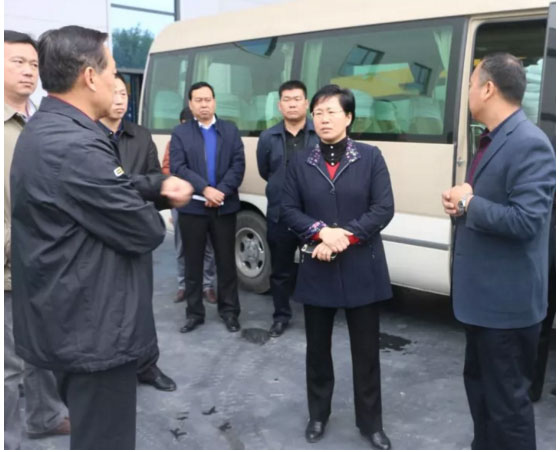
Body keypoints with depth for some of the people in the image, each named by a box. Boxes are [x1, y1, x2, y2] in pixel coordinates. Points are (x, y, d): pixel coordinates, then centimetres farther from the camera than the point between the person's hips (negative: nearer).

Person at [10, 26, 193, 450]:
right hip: (93, 328, -11)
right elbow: (146, 232, -22)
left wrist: (159, 184, 6)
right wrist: (152, 212, 0)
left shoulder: (45, 130, 7)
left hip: (72, 319, 11)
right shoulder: (75, 147, -27)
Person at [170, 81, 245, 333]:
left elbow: (238, 165, -1)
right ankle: (194, 313, 18)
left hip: (225, 207, 1)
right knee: (193, 263, 7)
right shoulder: (180, 133, 4)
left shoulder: (230, 130, 9)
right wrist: (205, 190, -18)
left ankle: (229, 311, 18)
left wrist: (221, 192, -15)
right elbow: (178, 168, -7)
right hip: (192, 208, -1)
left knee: (226, 262, 7)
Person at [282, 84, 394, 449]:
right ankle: (318, 414, 34)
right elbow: (289, 210, 1)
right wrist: (321, 232, -15)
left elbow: (384, 209, -7)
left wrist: (346, 236, -16)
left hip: (362, 268, -1)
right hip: (317, 269, 2)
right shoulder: (300, 162, 4)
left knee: (366, 350, 9)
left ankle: (371, 422, 26)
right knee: (318, 347, 15)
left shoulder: (371, 157, -2)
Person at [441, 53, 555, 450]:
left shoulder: (529, 144, -21)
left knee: (506, 397, 4)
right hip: (483, 293, 10)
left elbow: (526, 221, -28)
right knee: (480, 383, 24)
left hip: (506, 299, -10)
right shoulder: (492, 140, 11)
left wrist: (469, 203, -18)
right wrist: (461, 205, -2)